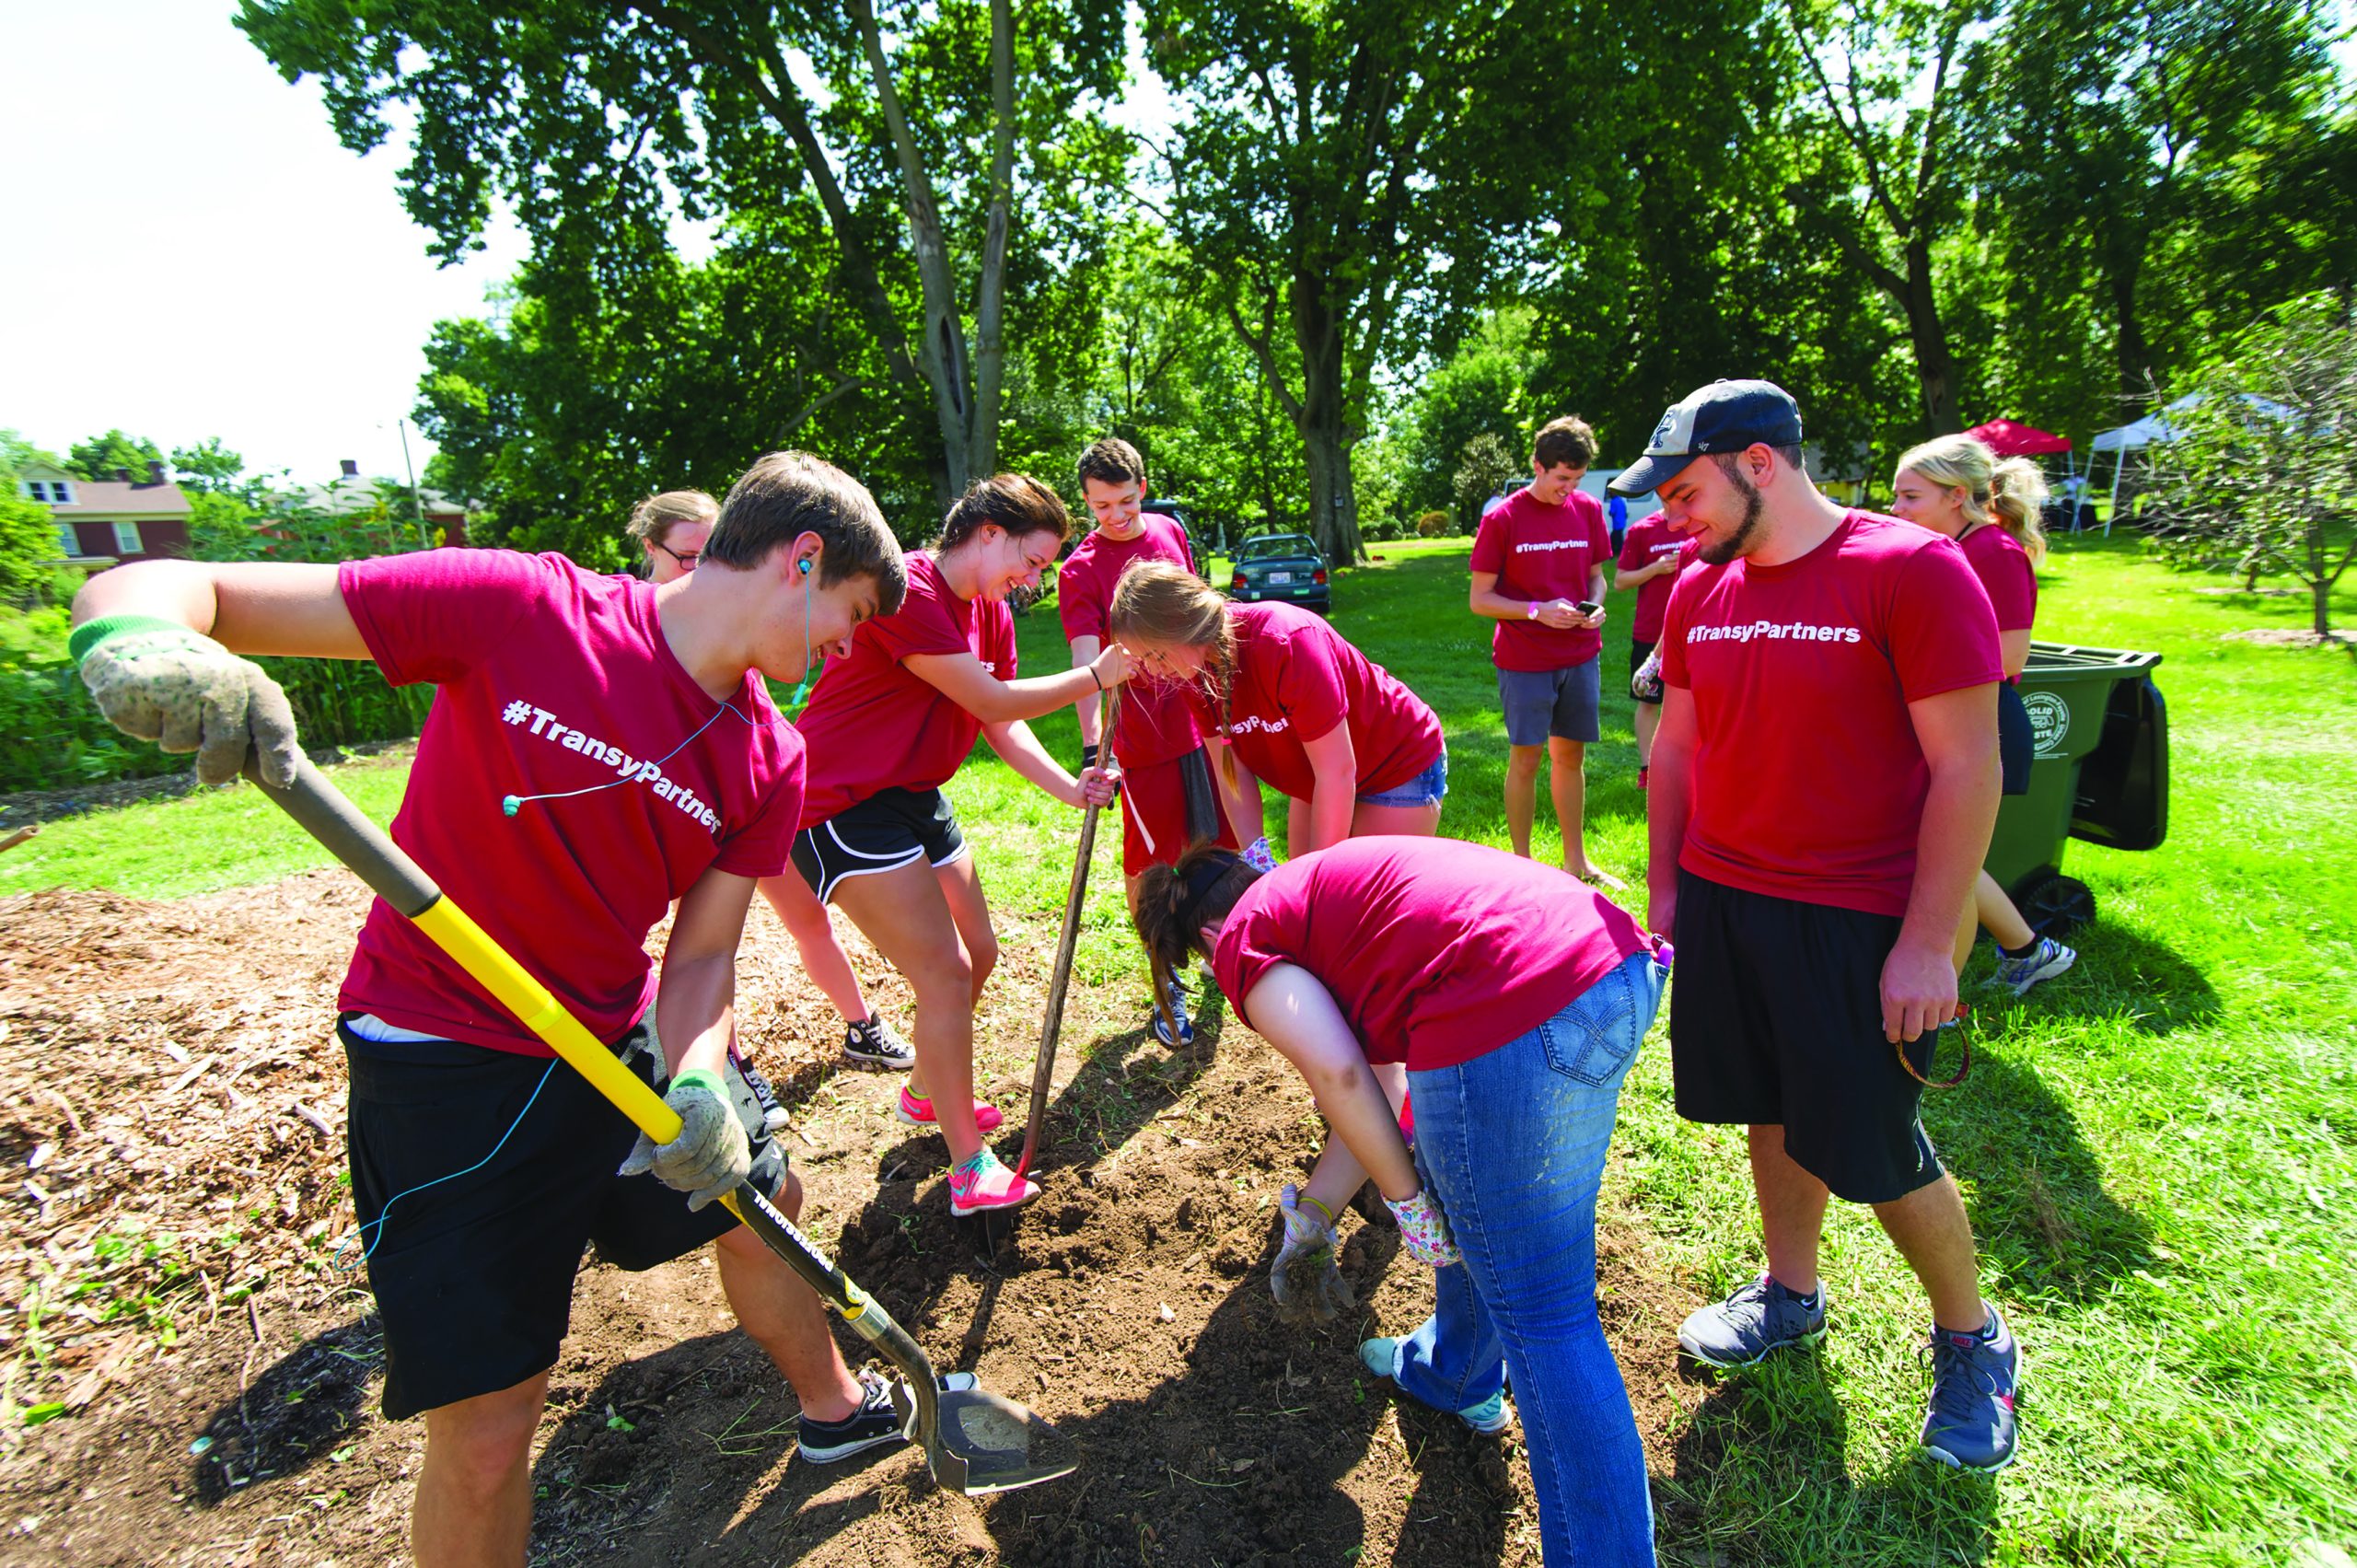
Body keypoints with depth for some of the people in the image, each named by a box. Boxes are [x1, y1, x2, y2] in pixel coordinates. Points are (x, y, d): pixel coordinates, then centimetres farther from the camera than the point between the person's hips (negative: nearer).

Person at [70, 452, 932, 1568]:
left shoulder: (768, 762, -5)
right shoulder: (522, 606, -21)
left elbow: (701, 951, -4)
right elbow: (150, 589, -18)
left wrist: (698, 1087, -23)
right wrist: (142, 642, -41)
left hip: (626, 1036, 6)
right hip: (445, 1058, -6)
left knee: (760, 1201, 22)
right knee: (486, 1423, -4)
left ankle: (834, 1407, 51)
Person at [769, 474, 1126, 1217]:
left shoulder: (992, 612, 9)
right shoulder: (906, 592, -22)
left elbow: (1003, 725, 8)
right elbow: (991, 701, -22)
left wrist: (1067, 786, -6)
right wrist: (1097, 676, -15)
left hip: (915, 795, 10)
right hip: (845, 805, -10)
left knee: (977, 952, 15)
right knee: (945, 972, -10)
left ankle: (926, 1093, 39)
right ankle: (970, 1169, 2)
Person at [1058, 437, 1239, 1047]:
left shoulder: (1170, 532, 5)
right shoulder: (1080, 570, -11)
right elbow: (1086, 661, -21)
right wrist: (1092, 745, -32)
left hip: (1204, 711, 5)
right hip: (1142, 732, -5)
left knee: (1219, 841, 15)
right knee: (1149, 860, 3)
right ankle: (1167, 986, 17)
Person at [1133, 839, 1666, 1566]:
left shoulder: (1244, 940, 10)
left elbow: (1338, 1075, -4)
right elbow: (1374, 1082, 38)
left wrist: (1405, 1197, 10)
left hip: (1519, 1013, -10)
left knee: (1540, 1309, 5)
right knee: (1476, 1210, 31)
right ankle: (1456, 1374, 54)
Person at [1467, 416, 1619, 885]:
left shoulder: (1588, 510, 5)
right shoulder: (1502, 519, -8)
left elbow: (1596, 575, 16)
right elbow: (1479, 599, -7)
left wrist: (1595, 607, -6)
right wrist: (1538, 611, -19)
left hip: (1580, 656, 4)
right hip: (1524, 661, -4)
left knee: (1571, 755, 12)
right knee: (1525, 759, 1)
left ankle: (1576, 859, 24)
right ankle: (1522, 861, 14)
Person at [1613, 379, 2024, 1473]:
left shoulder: (1912, 570, -13)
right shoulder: (1699, 591, 5)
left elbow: (1967, 768, -14)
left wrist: (1927, 944, -15)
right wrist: (1663, 889, 10)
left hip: (1856, 922, -5)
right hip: (1722, 900, 5)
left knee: (1876, 1150, 6)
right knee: (1774, 1115, 17)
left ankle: (1973, 1340, 32)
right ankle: (1790, 1297, 38)